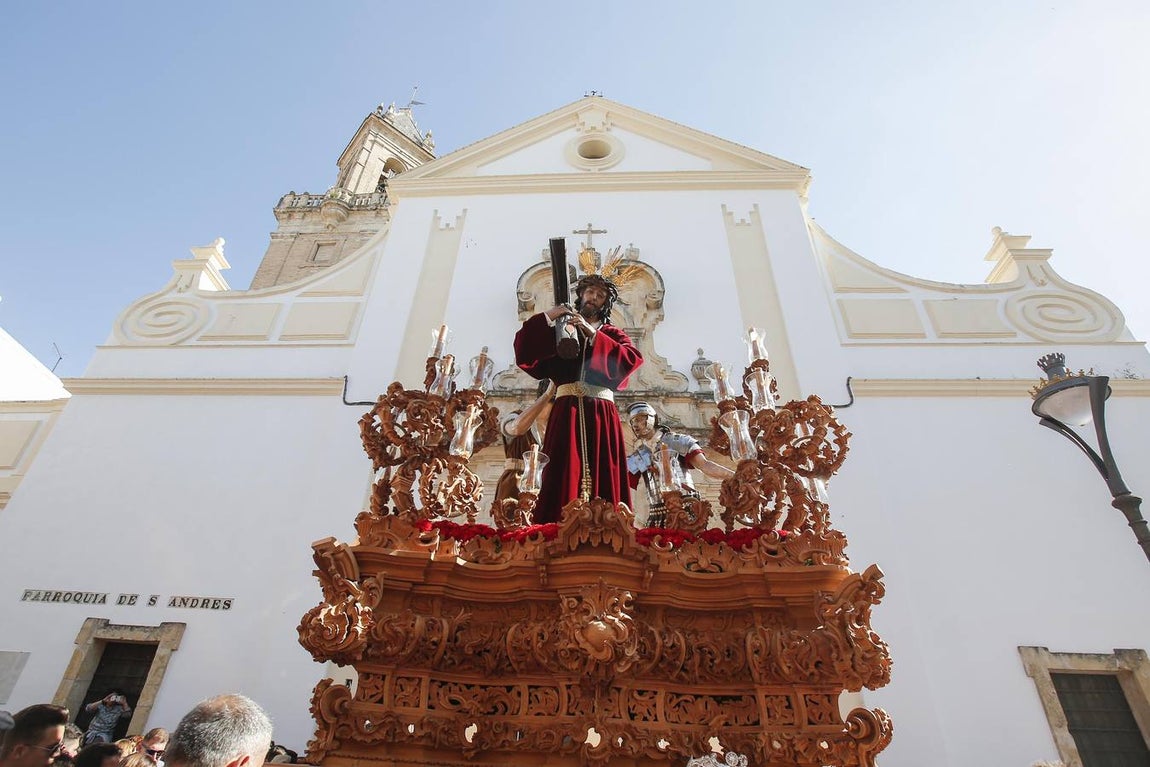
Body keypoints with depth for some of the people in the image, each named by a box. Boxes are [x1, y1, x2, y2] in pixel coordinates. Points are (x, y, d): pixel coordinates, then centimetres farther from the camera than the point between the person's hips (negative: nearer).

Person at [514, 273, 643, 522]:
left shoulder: (613, 334, 23)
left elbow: (632, 359, 0)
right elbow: (524, 348, 7)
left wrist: (593, 334, -5)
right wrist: (547, 317, -1)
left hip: (602, 411, 1)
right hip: (567, 409, -1)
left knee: (604, 478, -9)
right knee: (565, 475, -12)